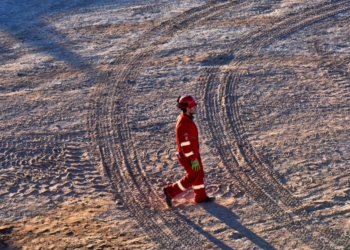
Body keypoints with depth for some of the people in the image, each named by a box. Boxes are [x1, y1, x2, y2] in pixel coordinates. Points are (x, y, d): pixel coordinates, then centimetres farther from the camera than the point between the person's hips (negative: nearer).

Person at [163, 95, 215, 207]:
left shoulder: (187, 119, 3)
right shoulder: (183, 124, -29)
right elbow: (185, 144, -28)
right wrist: (193, 159, -24)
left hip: (193, 153, 10)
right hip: (187, 156, -10)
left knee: (199, 173, 18)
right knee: (192, 177, 2)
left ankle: (201, 196, 31)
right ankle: (170, 191, 11)